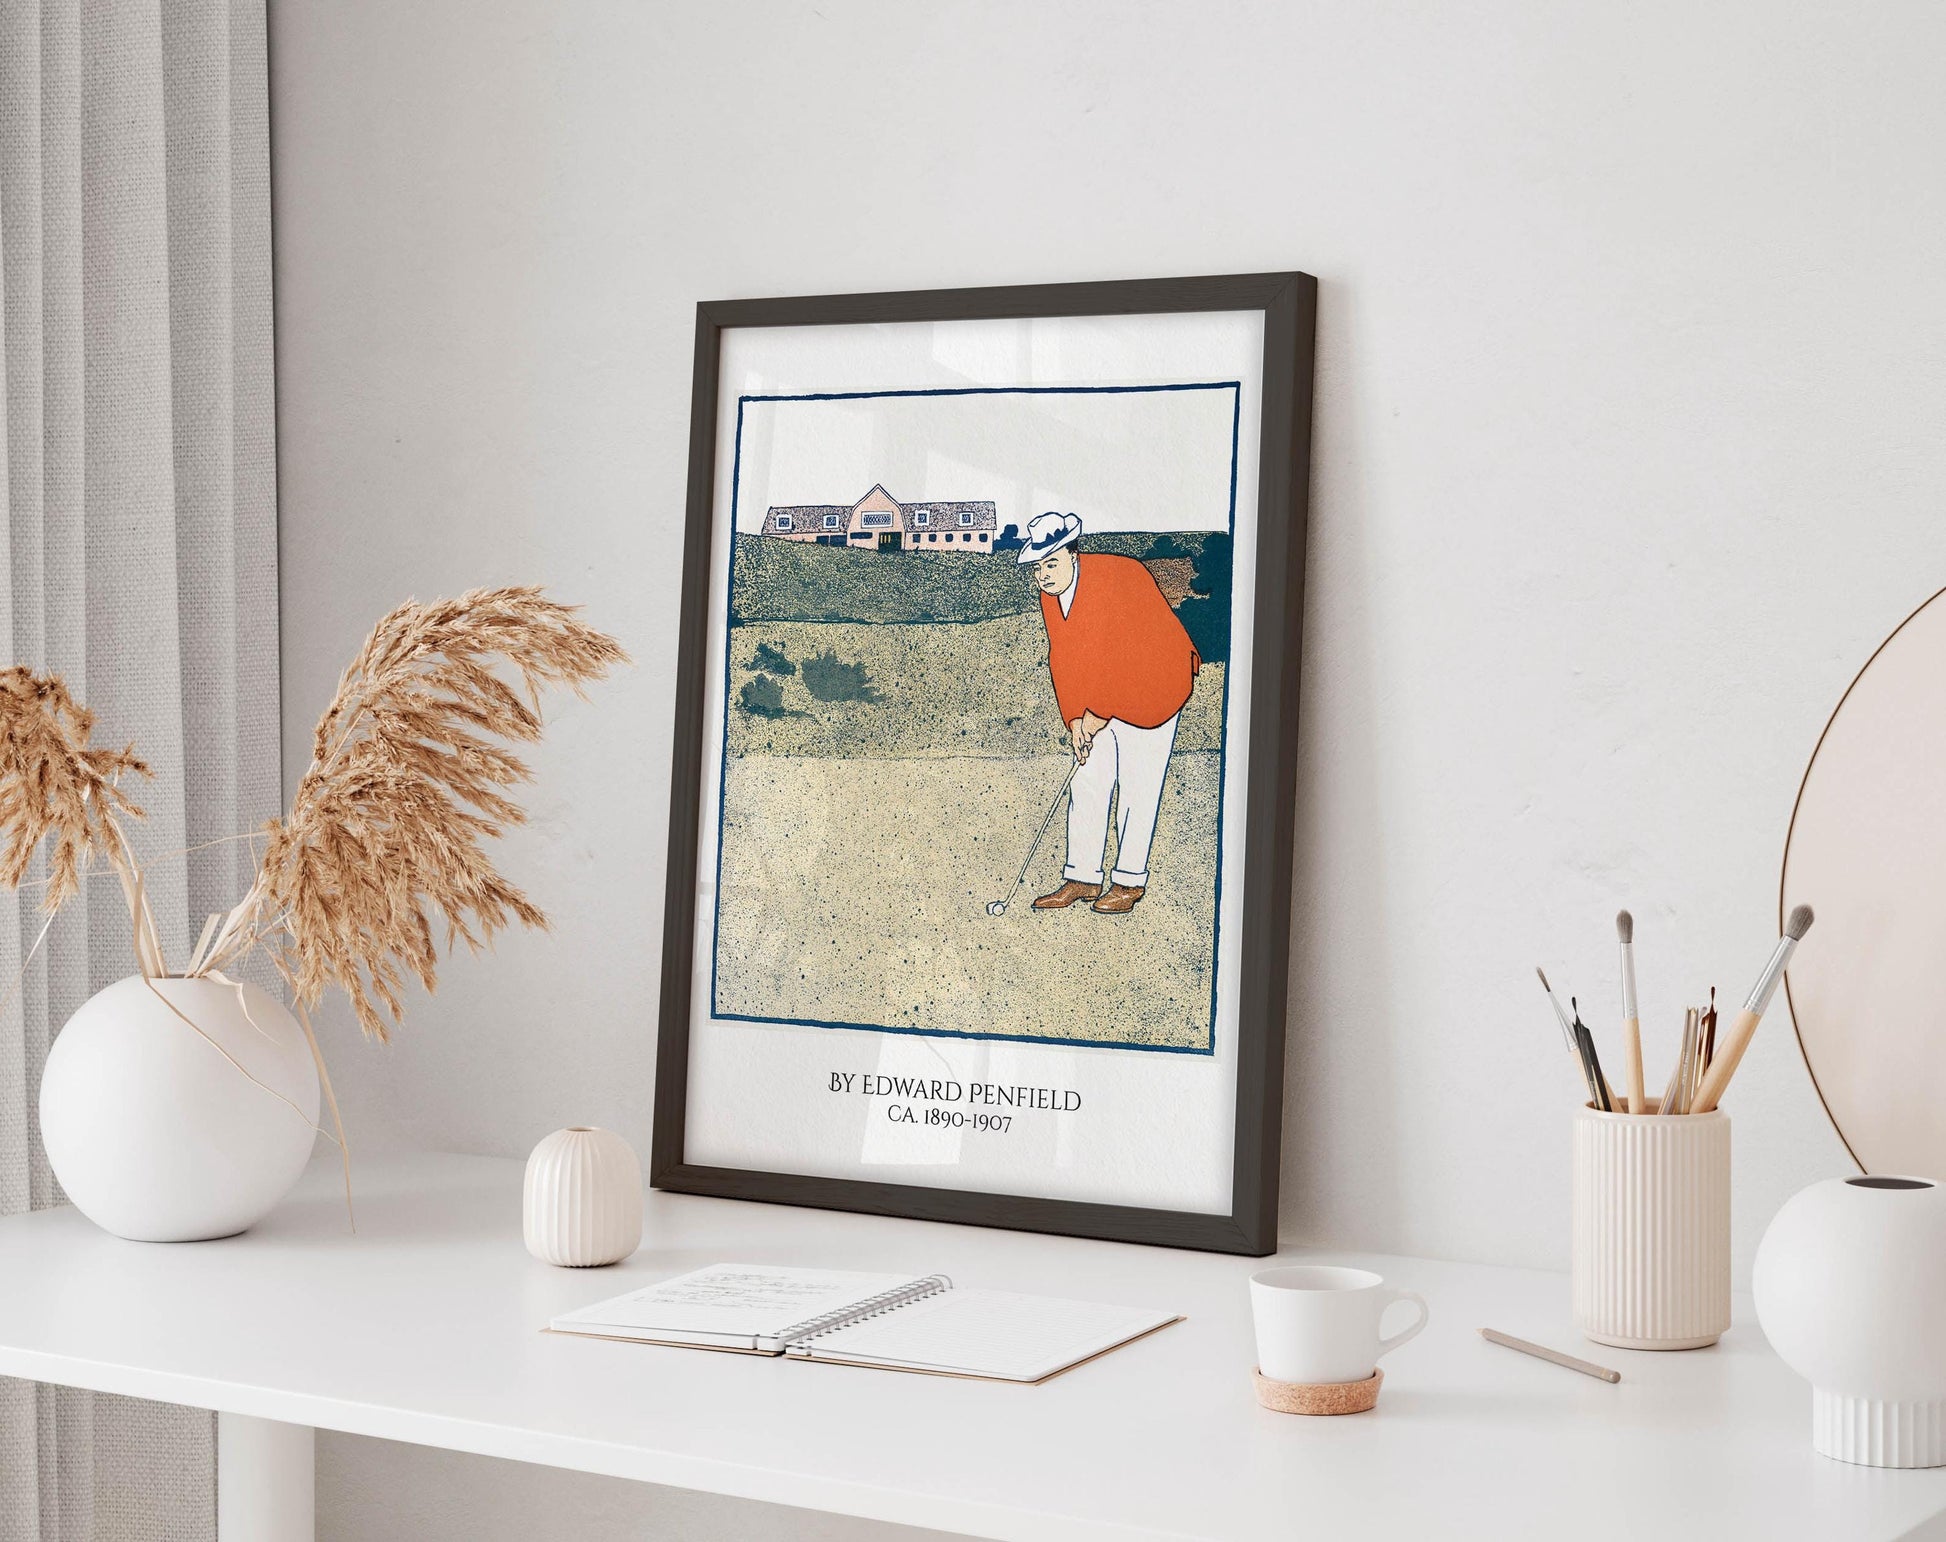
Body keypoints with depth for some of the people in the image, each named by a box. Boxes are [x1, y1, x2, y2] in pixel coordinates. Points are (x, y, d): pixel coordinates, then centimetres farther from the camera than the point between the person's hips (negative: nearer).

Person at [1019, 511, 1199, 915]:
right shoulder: (1050, 595, 0)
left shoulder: (1119, 579, -23)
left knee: (1138, 788, -4)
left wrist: (1098, 714, -19)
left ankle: (1130, 882, 4)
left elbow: (1130, 653, -24)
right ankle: (1082, 878, 11)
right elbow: (1062, 657, 3)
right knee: (1086, 785, 4)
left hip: (1148, 691, -7)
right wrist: (1074, 718, -8)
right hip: (1094, 705, 7)